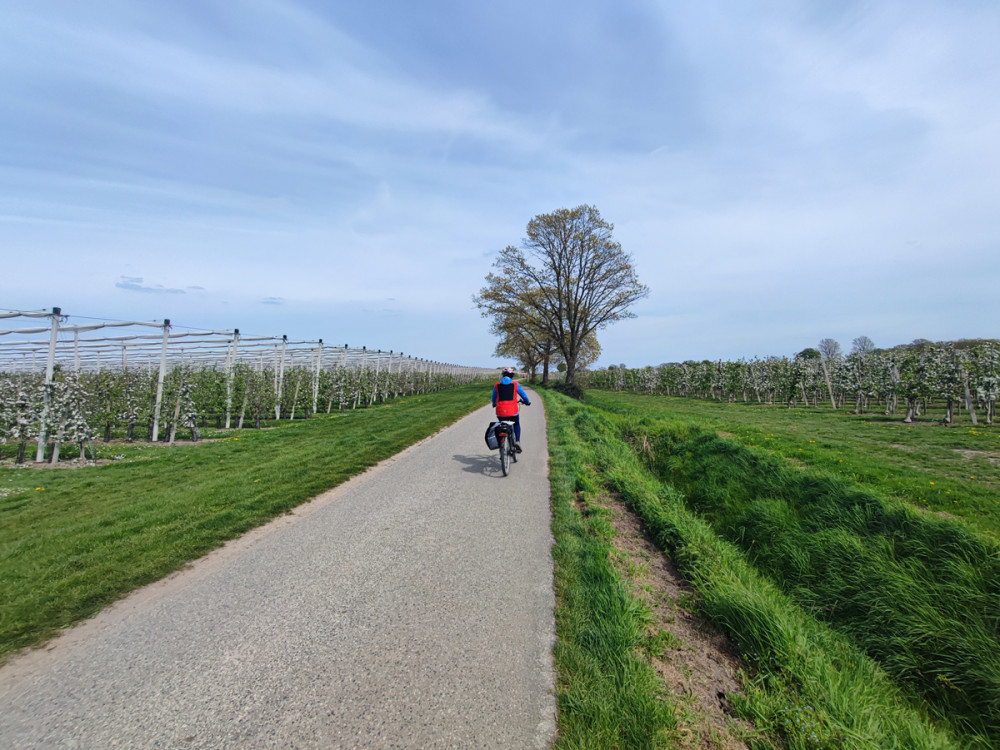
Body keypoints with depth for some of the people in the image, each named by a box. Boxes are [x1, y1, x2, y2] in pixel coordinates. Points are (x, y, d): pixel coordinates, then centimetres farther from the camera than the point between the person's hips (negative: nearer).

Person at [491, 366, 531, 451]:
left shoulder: (496, 385, 8)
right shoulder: (515, 384, 4)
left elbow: (493, 398, 20)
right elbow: (523, 395, 13)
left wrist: (494, 404, 42)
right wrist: (527, 402, 33)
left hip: (500, 412, 1)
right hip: (512, 411, -1)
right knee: (516, 425, 25)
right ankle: (517, 441, 8)